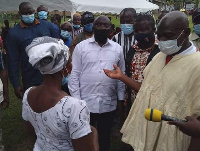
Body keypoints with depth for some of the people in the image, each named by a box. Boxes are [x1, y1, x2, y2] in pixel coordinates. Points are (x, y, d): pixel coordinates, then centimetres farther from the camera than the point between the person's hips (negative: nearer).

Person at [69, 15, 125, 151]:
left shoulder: (117, 49, 5)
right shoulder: (81, 47, -1)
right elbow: (74, 75, -2)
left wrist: (121, 99, 6)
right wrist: (76, 99, -7)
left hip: (109, 104, 2)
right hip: (85, 103, -1)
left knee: (105, 138, 17)